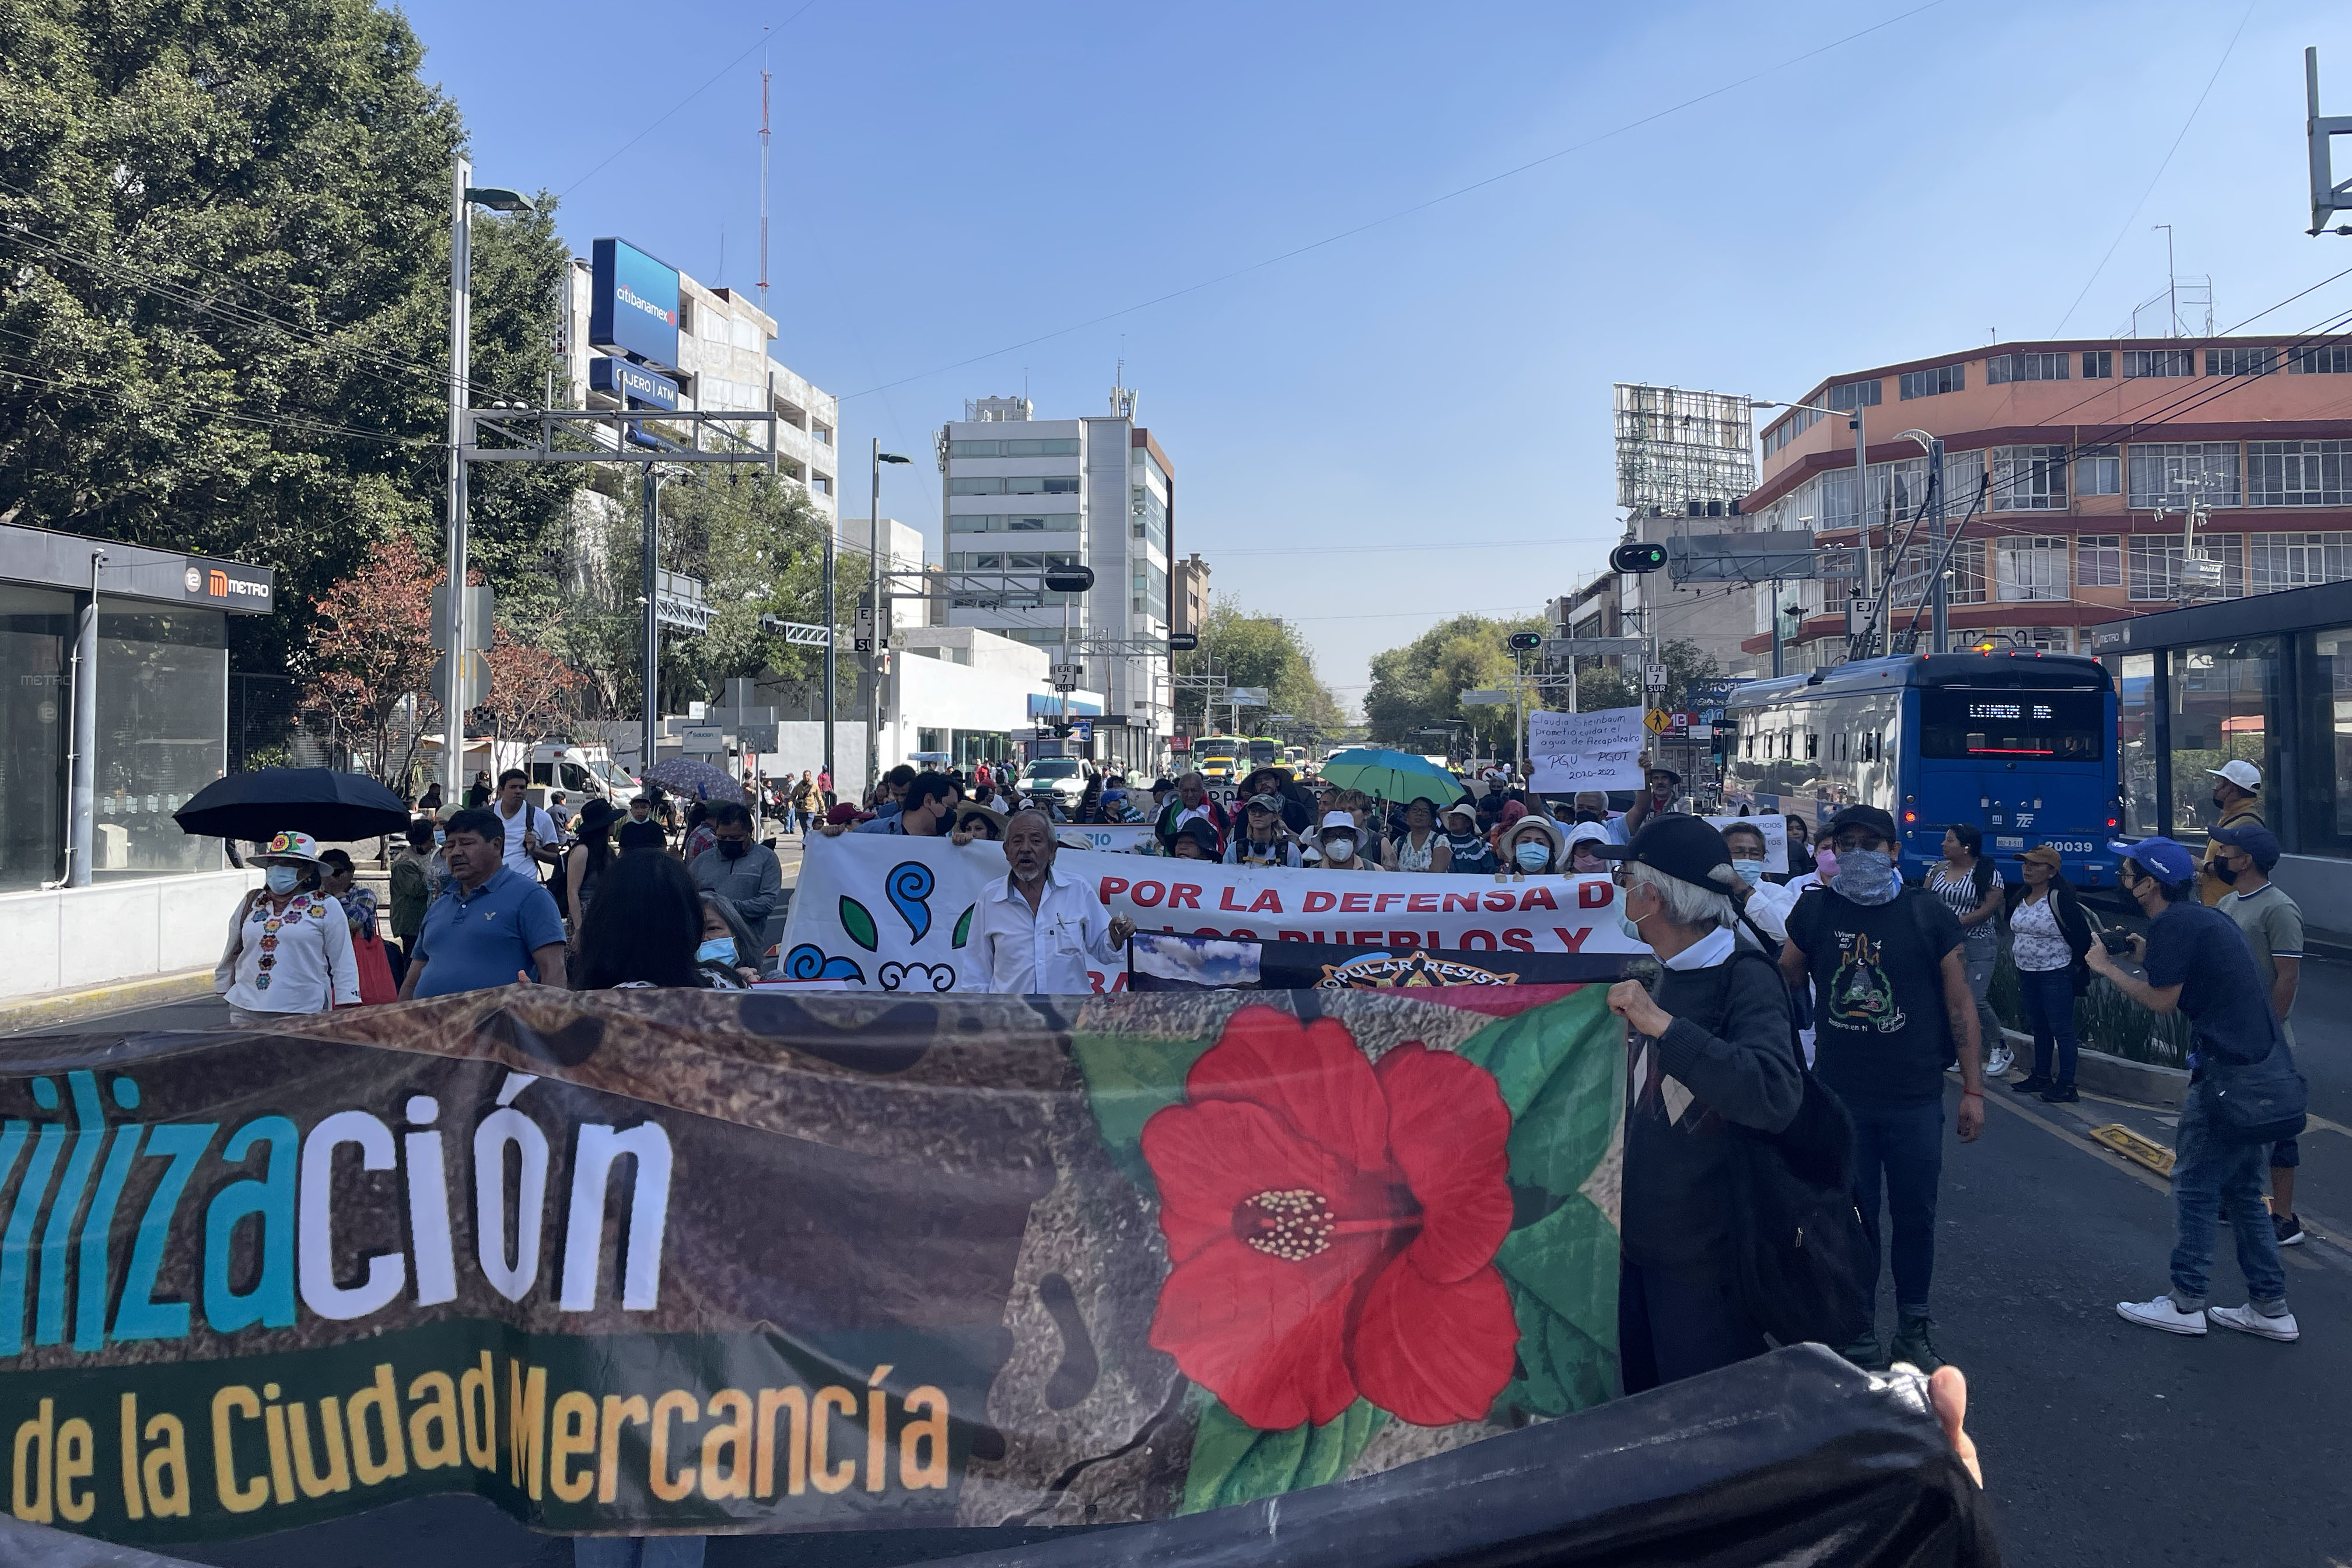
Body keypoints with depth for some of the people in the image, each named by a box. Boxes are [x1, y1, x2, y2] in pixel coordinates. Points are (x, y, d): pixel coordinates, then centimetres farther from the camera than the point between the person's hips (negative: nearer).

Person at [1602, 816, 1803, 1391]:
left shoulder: (1743, 977, -17)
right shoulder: (1664, 976, 9)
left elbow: (1775, 1095, -35)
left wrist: (1663, 1024, -35)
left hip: (1708, 1257, -8)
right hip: (1644, 1242, 8)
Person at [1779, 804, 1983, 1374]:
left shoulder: (1927, 914, -2)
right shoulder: (1815, 910, 0)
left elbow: (1959, 1003, 1)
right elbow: (1781, 984, 8)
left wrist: (1973, 1088, -1)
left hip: (1915, 1098, 0)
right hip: (1840, 1097, 0)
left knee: (1915, 1218, 10)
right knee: (1853, 1218, 9)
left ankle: (1914, 1331, 29)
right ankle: (1858, 1338, 23)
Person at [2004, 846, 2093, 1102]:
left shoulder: (2060, 899, -17)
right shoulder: (2021, 898, 8)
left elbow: (2083, 934, -14)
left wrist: (2074, 965, -5)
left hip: (2056, 976, -8)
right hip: (2027, 975, 8)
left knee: (2061, 1030, -4)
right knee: (2039, 1027, 16)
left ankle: (2067, 1085, 0)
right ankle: (2042, 1076, 26)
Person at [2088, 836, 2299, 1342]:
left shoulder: (2172, 923, -14)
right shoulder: (2207, 917, 16)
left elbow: (2162, 1002, -13)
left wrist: (2109, 968, -2)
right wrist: (2148, 958, 17)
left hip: (2230, 1070, -10)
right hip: (2267, 1069, 10)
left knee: (2195, 1185, 1)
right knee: (2242, 1190, 18)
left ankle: (2185, 1304, 9)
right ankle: (2270, 1308, 23)